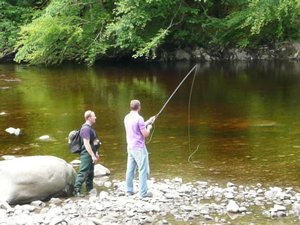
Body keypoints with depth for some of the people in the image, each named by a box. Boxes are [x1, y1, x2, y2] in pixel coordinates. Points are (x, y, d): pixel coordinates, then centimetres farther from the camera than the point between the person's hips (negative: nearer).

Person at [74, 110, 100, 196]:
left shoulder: (89, 128, 16)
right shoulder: (86, 128, -17)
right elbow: (86, 143, -22)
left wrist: (96, 153, 24)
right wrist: (93, 155, -23)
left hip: (91, 154, 10)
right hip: (86, 154, -10)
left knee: (90, 173, 15)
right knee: (83, 172, -12)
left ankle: (90, 189, 22)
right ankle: (77, 190, -14)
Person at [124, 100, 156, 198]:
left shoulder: (127, 118, 7)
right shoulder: (139, 118, -17)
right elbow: (145, 134, -15)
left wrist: (148, 122, 26)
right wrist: (149, 128, 5)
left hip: (130, 147, 8)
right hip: (139, 148, -8)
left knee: (130, 169, 12)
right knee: (143, 170, -2)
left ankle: (129, 190, 18)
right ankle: (143, 192, -1)